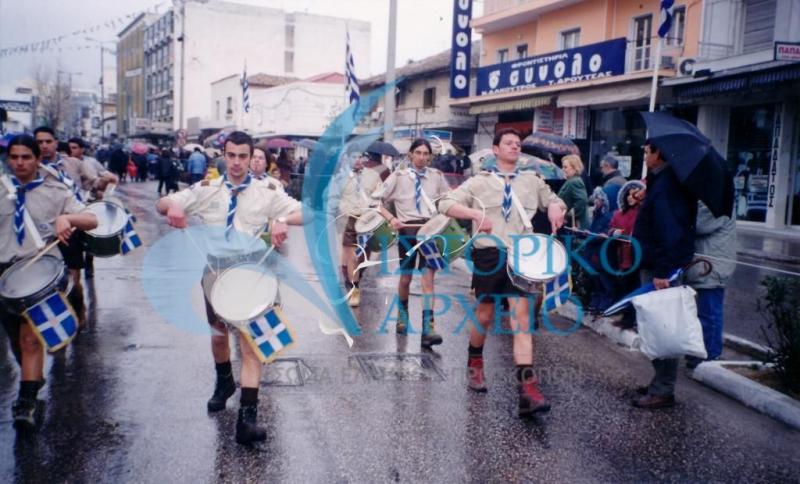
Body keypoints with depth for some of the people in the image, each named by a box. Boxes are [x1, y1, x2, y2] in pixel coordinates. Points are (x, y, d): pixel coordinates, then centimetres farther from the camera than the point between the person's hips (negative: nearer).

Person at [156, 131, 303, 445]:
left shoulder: (266, 192, -1)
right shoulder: (206, 189, 4)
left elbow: (305, 213, -5)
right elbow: (161, 204, 4)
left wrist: (283, 221, -27)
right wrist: (173, 206, -21)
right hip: (215, 271, 3)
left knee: (250, 342, -10)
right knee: (218, 335, 19)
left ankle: (247, 416, -11)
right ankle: (224, 383, 48)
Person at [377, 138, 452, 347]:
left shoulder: (437, 176, 6)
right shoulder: (398, 176, 1)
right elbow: (377, 201, 3)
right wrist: (391, 218, -10)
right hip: (407, 228, 0)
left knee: (428, 277, -10)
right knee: (405, 278, 11)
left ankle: (428, 329, -12)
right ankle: (403, 316, 38)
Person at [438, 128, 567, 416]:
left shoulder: (532, 181, 14)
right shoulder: (480, 181, 6)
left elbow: (555, 200, 27)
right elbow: (445, 204, -1)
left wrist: (556, 208, 2)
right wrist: (475, 214, -16)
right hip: (488, 254, -1)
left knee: (521, 316, -9)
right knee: (485, 315, 10)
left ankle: (527, 388, -14)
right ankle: (474, 363, 38)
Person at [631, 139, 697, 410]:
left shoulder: (664, 186, -18)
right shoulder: (670, 181, 15)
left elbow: (668, 232, -25)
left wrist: (661, 271, -25)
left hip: (661, 268, -10)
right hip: (659, 266, 11)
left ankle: (663, 391, 3)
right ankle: (662, 383, 24)